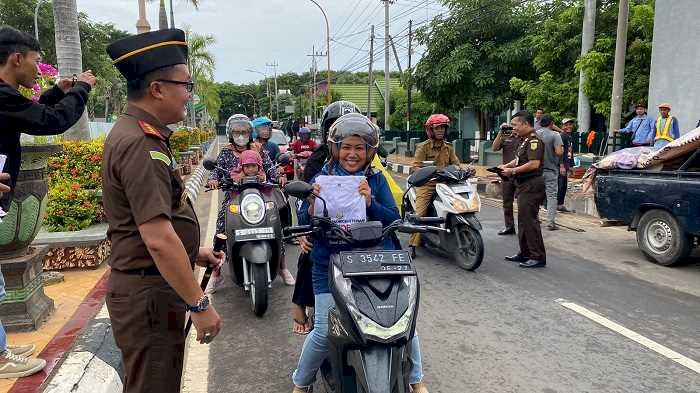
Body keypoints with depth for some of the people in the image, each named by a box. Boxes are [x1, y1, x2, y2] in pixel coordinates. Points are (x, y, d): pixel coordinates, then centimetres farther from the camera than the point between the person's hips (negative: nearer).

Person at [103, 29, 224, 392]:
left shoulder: (132, 132, 11)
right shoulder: (141, 144, -22)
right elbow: (159, 239, -28)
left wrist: (193, 252, 19)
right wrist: (200, 305, -21)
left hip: (145, 284, 10)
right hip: (149, 293, -10)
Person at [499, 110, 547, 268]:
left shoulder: (534, 140, -15)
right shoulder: (525, 140, 18)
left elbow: (534, 164, -25)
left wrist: (513, 170, -19)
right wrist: (506, 166, 8)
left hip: (532, 185, -11)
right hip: (524, 184, 11)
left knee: (529, 220, -10)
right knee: (523, 219, 16)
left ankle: (538, 257, -4)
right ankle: (525, 253, 26)